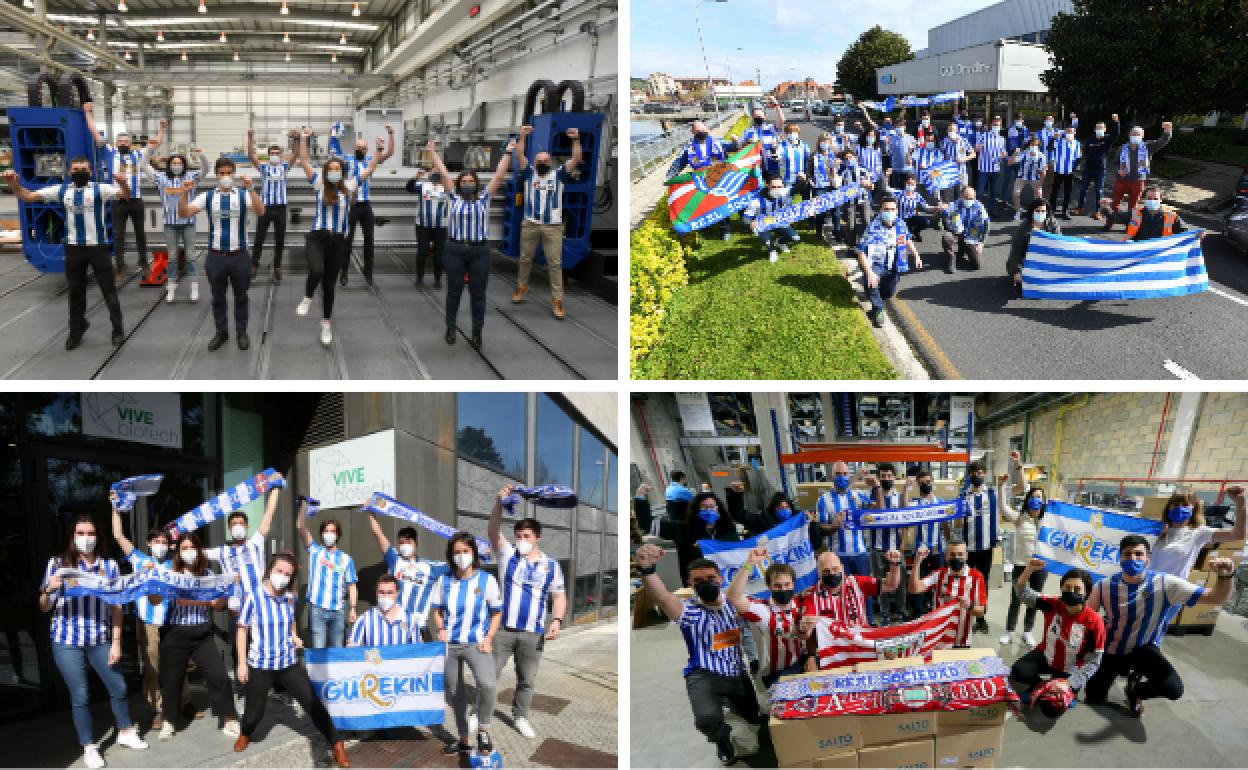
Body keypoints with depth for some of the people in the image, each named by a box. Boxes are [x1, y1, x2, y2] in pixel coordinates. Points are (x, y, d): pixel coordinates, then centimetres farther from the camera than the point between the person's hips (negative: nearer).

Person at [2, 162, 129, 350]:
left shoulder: (100, 189, -6)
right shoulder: (62, 190, 5)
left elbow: (125, 194, -21)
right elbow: (27, 196, 7)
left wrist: (123, 183, -43)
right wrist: (13, 183, -11)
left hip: (97, 246, -4)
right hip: (73, 247, 4)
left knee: (108, 289, 5)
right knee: (75, 290, 14)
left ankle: (118, 329, 17)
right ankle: (76, 331, 28)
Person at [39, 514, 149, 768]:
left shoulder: (109, 565, 0)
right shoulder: (58, 563, -4)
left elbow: (116, 606, 2)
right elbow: (44, 607, -1)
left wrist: (116, 642, -2)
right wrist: (49, 589, -23)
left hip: (101, 639, 2)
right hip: (67, 640, -2)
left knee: (118, 687, 10)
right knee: (80, 695, 3)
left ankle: (126, 732, 33)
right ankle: (89, 748, 19)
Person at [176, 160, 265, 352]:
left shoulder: (243, 195, -2)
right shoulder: (207, 197, 2)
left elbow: (260, 211, -19)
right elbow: (184, 213, -5)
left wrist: (250, 189, -32)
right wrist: (185, 193, -21)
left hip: (239, 255, -1)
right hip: (216, 255, 1)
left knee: (241, 296, 11)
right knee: (218, 297, 12)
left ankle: (242, 332, 25)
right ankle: (221, 331, 27)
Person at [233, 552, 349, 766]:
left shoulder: (291, 597, -2)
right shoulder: (254, 597, -14)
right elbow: (242, 630, -5)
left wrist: (294, 637, 1)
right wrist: (242, 663, -5)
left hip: (289, 663, 2)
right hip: (260, 665, -2)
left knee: (314, 704, -6)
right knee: (254, 712, 6)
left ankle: (337, 747, 3)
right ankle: (244, 734, 43)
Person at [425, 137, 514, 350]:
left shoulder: (484, 197, 6)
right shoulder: (454, 196, 7)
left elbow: (499, 175, 4)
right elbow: (443, 173, 7)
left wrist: (508, 153, 1)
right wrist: (433, 152, 6)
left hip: (480, 251, 0)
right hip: (455, 250, 0)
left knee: (478, 294, 3)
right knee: (454, 291, 8)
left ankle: (477, 333, 12)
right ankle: (450, 329, 21)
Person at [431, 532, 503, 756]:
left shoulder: (486, 580, -4)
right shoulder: (444, 581, 4)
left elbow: (497, 612, 3)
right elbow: (437, 610, 14)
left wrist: (488, 639, -8)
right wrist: (441, 629, -5)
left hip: (476, 643, -3)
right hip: (449, 645, 4)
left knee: (487, 685, -27)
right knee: (455, 693, 13)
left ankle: (483, 730, -3)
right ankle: (463, 740, 31)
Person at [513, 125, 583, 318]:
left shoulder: (559, 174, 8)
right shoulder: (529, 173, 9)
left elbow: (576, 159, -2)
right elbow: (519, 156, -3)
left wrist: (576, 140, -13)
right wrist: (523, 137, -12)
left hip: (553, 226, -1)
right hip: (530, 224, 1)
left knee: (555, 263, -3)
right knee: (525, 259, 15)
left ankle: (557, 300, -1)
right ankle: (521, 287, 35)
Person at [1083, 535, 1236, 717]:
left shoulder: (1165, 584, -22)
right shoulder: (1104, 586, -17)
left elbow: (1217, 598, -24)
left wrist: (1225, 576, -43)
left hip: (1143, 649, -1)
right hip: (1110, 651, 1)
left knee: (1174, 688, -29)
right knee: (1092, 699, 3)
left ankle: (1135, 690, 8)